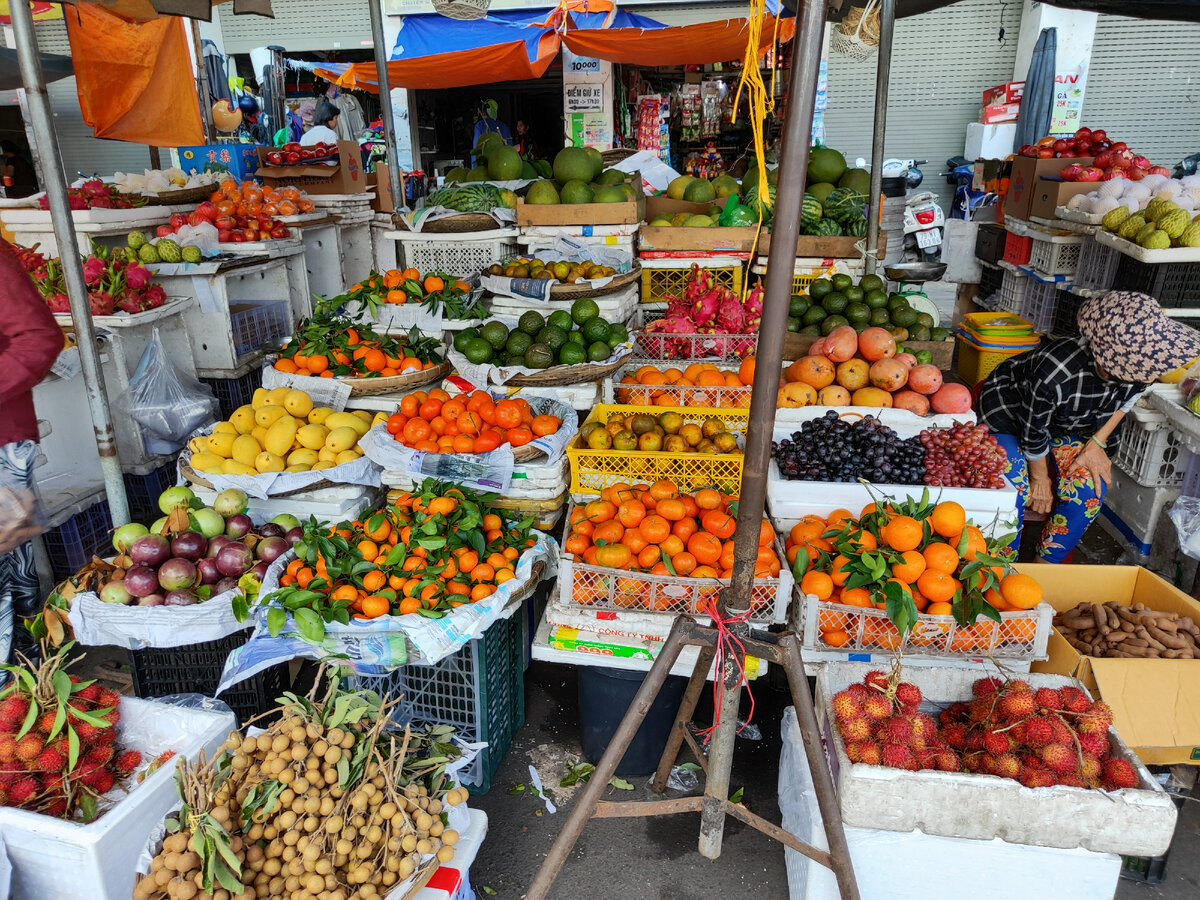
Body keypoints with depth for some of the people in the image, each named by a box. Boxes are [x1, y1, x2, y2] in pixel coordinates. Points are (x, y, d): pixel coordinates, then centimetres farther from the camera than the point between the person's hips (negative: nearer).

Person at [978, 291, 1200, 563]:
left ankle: (1045, 564, 6)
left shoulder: (1138, 368, -26)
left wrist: (1097, 443, -8)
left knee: (1090, 489, -14)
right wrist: (1040, 478, -9)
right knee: (1017, 491, -24)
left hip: (1065, 422, 5)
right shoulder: (1054, 374, -42)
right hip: (1009, 412, -5)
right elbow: (1033, 432, -24)